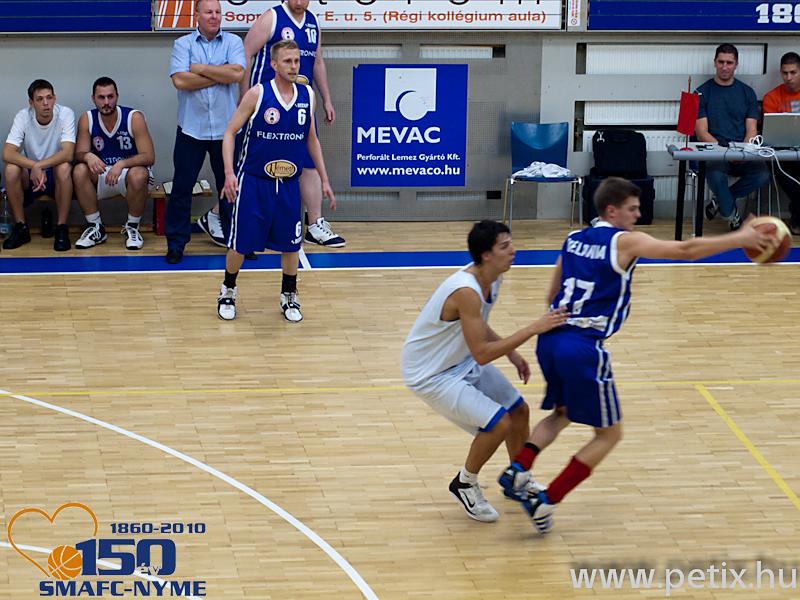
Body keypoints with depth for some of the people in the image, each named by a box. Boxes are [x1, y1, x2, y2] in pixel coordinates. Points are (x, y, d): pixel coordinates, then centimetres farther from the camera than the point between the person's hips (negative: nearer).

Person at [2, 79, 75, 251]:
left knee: (64, 167, -34)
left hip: (57, 175, -1)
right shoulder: (23, 117, -12)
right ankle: (20, 227, -13)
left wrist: (39, 166, -40)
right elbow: (7, 154, -22)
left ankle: (62, 229, -22)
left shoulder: (65, 114, -16)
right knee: (11, 169, -29)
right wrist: (34, 166, -38)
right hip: (30, 177, 1)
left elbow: (67, 153, -27)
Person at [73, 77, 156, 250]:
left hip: (128, 173, -3)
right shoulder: (87, 119, -7)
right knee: (79, 171, -27)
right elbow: (79, 154, -7)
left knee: (139, 175, -37)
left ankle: (132, 228, -12)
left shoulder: (134, 118, -15)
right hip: (101, 174, 3)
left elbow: (149, 157, -19)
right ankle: (96, 228, -12)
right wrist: (88, 156, -33)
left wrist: (121, 164, -35)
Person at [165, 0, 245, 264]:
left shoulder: (233, 42, 3)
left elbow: (237, 73, -14)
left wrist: (201, 69, -11)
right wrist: (221, 75, -10)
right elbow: (180, 80, -14)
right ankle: (176, 242, 12)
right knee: (181, 187, 3)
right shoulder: (183, 44, 1)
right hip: (191, 128, -1)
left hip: (226, 128, 1)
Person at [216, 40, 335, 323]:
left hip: (288, 183, 3)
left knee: (290, 243, 6)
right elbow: (230, 132, -7)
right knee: (241, 243, 3)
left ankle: (289, 297, 23)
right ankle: (227, 292, 24)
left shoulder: (307, 95, 0)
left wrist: (324, 179, 12)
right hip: (253, 181, -3)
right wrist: (229, 172, -18)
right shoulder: (258, 94, -12)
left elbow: (311, 139, 13)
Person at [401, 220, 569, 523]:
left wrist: (512, 353, 3)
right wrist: (534, 328, -34)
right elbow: (482, 353, -35)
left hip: (462, 361, 10)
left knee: (518, 410, 14)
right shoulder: (465, 291, -34)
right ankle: (464, 484, 7)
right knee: (498, 423, -18)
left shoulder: (492, 279, -4)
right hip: (430, 373, -10)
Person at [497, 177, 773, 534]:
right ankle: (546, 502, 0)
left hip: (550, 339, 7)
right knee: (609, 433, 8)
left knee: (562, 413, 31)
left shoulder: (573, 240, 16)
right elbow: (686, 251, -10)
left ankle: (518, 468, 7)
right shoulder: (625, 242, -4)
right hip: (583, 348, -7)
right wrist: (740, 239, -4)